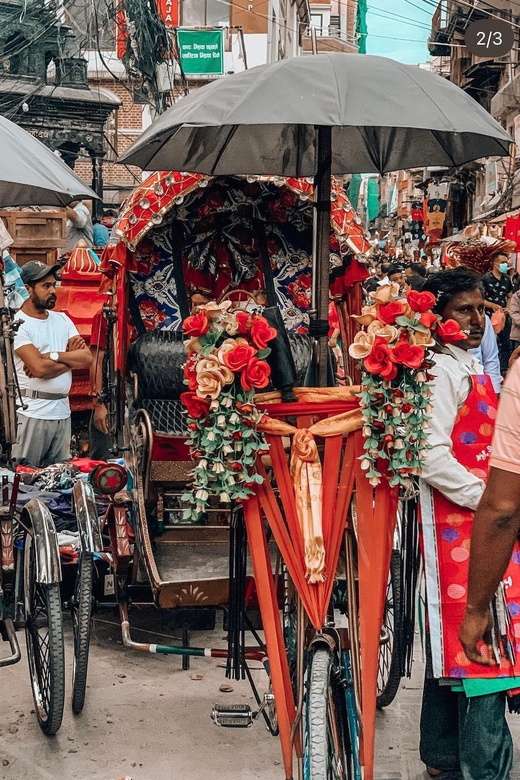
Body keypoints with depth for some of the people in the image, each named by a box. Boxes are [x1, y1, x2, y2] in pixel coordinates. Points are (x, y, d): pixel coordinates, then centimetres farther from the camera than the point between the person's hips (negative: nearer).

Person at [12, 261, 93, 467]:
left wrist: (53, 355, -12)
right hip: (31, 413, -6)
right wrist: (71, 356, -4)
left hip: (62, 411, 6)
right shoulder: (18, 324, -8)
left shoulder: (62, 319, 13)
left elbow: (87, 358, 2)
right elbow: (39, 368, -19)